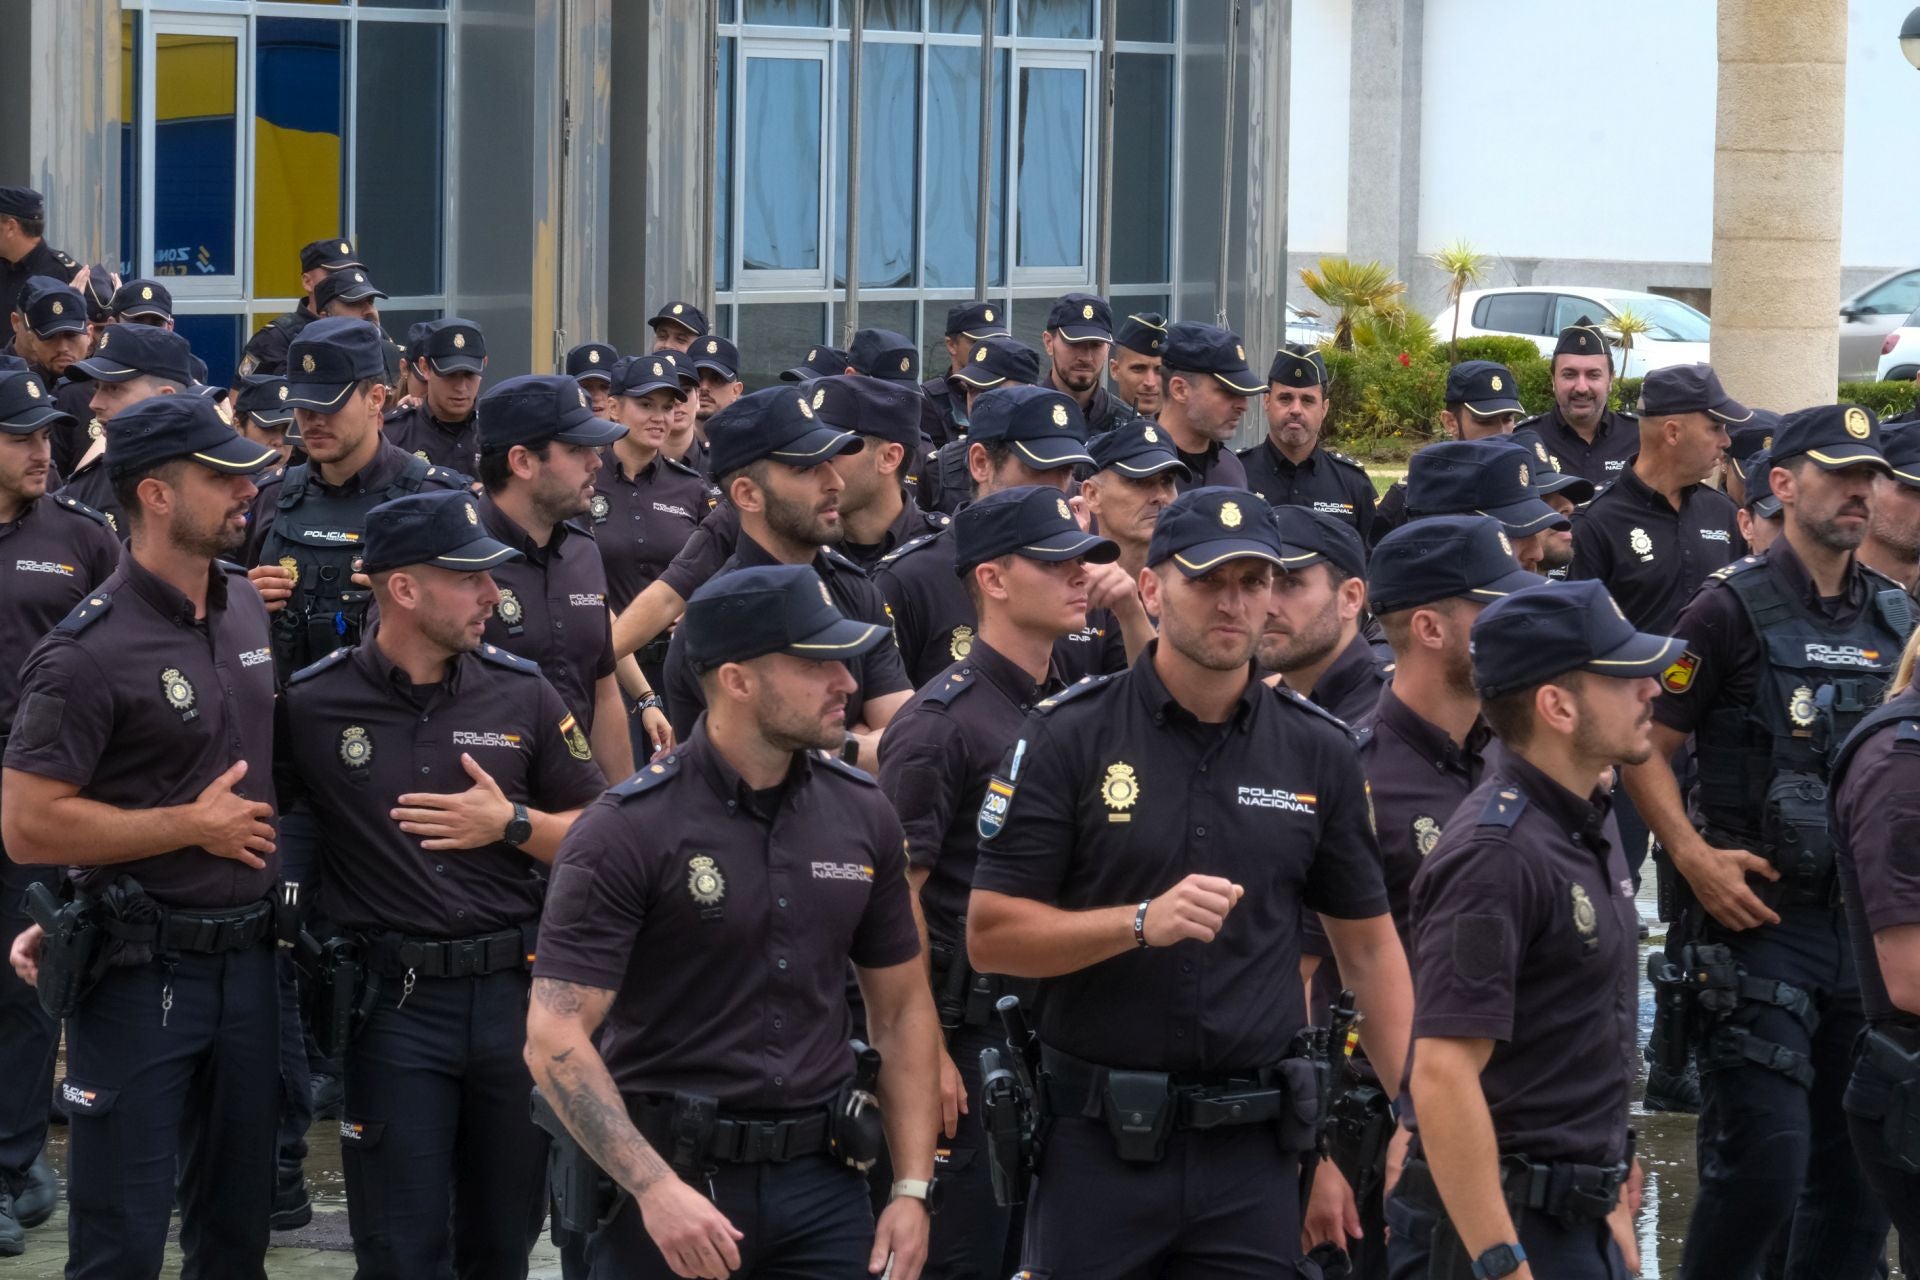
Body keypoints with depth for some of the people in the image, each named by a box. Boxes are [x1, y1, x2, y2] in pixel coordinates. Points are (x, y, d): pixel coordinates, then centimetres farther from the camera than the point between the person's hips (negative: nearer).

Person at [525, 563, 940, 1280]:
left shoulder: (862, 814, 5)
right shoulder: (627, 831, -11)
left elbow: (902, 1009, 13)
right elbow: (555, 1038, -15)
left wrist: (912, 1190, 4)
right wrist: (655, 1189, -25)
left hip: (822, 1178, 4)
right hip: (667, 1175, -4)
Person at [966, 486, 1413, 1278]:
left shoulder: (1317, 752, 6)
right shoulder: (1068, 737, -4)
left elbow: (1368, 945, 12)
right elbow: (989, 936, -7)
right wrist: (1141, 923, -20)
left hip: (1251, 1150, 2)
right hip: (1097, 1143, -2)